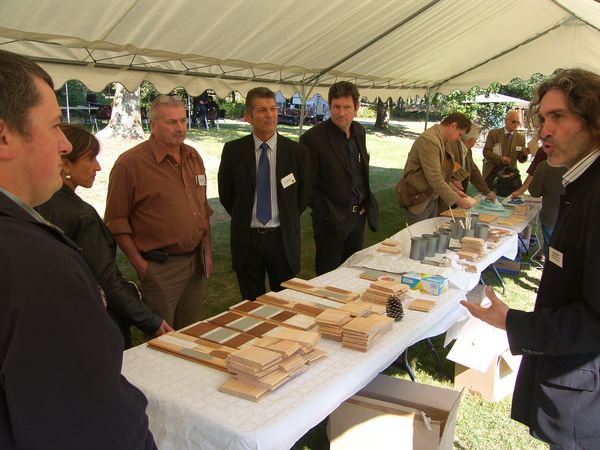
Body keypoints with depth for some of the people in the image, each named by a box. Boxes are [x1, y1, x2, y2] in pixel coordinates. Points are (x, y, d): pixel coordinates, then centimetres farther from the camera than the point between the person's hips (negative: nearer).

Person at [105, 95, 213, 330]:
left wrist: (207, 251, 11)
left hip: (195, 262, 6)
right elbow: (116, 221, -11)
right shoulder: (130, 163, -12)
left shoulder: (194, 157, 8)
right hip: (160, 267, -6)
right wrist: (139, 264, -12)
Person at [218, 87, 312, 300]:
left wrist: (286, 219, 9)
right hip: (246, 239, 1)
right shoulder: (233, 151, -6)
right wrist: (244, 219, 8)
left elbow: (305, 194, 7)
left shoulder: (297, 152, -6)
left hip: (283, 239, 0)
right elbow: (225, 193, 6)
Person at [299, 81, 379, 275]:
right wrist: (327, 213, -13)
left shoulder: (359, 130, 5)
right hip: (331, 221, -6)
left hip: (358, 215, 7)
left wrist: (366, 203, 8)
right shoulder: (313, 138, -17)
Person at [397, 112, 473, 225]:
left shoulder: (442, 140, 9)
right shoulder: (429, 140, -21)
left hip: (432, 198, 9)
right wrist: (456, 200, -20)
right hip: (418, 200, -9)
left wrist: (455, 190, 8)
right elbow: (434, 178, -25)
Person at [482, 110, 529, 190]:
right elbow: (486, 152, -8)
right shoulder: (493, 133, -2)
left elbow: (521, 159, 2)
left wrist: (524, 154, -21)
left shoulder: (520, 138, 3)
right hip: (491, 172, -1)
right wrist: (500, 159, -22)